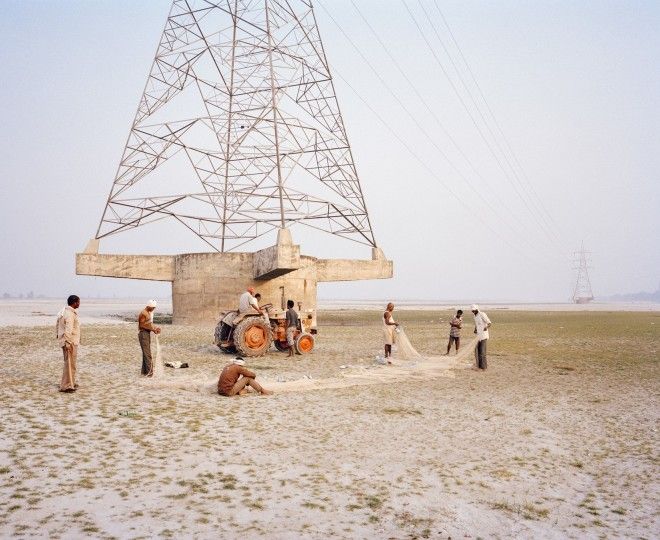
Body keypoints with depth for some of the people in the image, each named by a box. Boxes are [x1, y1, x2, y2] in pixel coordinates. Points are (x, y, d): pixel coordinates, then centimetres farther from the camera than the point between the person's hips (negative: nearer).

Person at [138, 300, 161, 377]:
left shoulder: (150, 312, 13)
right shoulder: (143, 313, -16)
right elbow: (142, 325, -19)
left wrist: (155, 328, 0)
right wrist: (152, 329, -19)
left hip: (148, 333, 9)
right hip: (143, 334, -9)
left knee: (146, 353, 13)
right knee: (147, 354, -11)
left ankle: (144, 370, 20)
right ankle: (149, 372, -11)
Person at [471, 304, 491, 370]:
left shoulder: (482, 315, -12)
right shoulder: (475, 316, 14)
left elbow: (489, 323, -17)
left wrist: (486, 327, -38)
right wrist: (475, 330, 4)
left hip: (484, 336, -8)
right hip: (478, 336, 8)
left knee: (482, 352, -7)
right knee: (477, 351, 9)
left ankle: (484, 366, 0)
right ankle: (479, 365, 17)